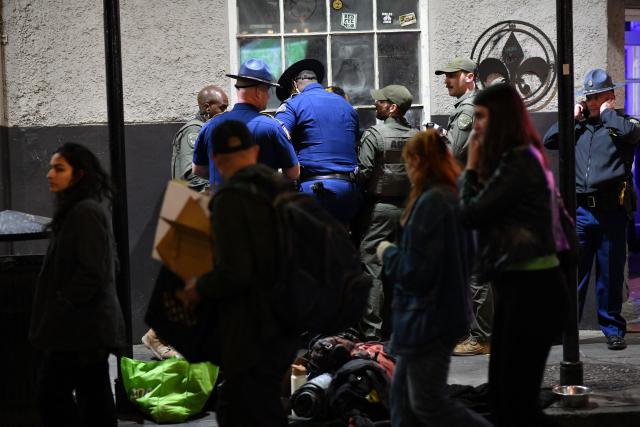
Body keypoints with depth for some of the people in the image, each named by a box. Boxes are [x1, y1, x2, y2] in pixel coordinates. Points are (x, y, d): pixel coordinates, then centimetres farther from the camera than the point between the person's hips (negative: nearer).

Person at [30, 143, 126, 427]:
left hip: (79, 327, -10)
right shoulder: (74, 210, 15)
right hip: (90, 326, 10)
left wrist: (64, 303, -13)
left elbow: (92, 272, -22)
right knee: (94, 396, 11)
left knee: (51, 393, -7)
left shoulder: (86, 212, -17)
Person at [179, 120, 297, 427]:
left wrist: (200, 289, -6)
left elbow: (234, 274, -23)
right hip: (284, 327, 9)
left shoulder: (231, 200, -17)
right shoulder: (283, 191, 7)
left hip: (251, 333, -9)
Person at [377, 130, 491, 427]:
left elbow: (414, 271, -23)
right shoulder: (453, 198, 8)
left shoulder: (430, 203, -21)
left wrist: (388, 253, -5)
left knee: (428, 403, -3)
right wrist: (396, 252, 16)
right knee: (402, 392, 14)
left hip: (428, 321, -10)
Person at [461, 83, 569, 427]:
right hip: (517, 287, 10)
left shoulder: (517, 163, -16)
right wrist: (479, 166, 3)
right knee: (501, 394, 14)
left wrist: (471, 165, -3)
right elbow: (489, 213, 13)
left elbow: (471, 214, -15)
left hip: (530, 290, -10)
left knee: (517, 398, -7)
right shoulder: (521, 158, 16)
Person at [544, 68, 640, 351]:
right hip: (580, 210, 3)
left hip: (611, 210, -3)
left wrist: (607, 113, -4)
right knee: (573, 271, 3)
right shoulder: (579, 127, 16)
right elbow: (548, 141, 10)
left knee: (611, 274, 4)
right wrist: (572, 118, 6)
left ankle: (613, 330, 12)